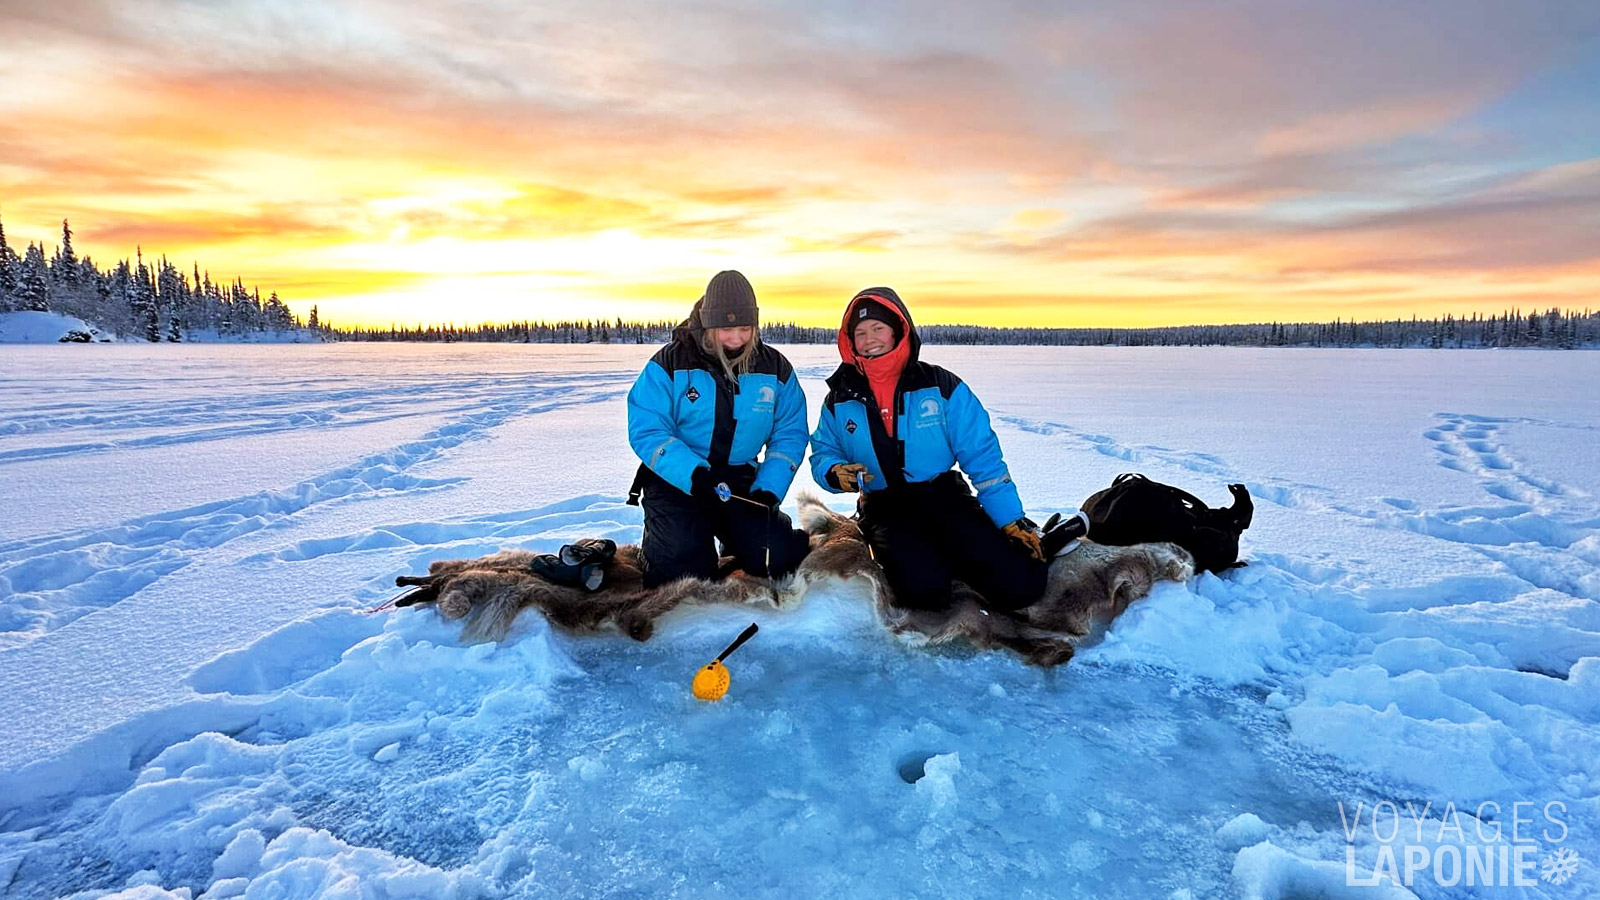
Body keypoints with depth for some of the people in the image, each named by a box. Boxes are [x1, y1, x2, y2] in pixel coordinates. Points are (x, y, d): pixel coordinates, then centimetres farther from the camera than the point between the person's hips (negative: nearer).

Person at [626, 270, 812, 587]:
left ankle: (733, 541, 22)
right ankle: (658, 539, 15)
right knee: (685, 567, -21)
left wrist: (768, 489, -14)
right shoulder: (669, 364, -9)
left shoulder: (776, 369, 1)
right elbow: (646, 432, -14)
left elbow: (789, 436, 2)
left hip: (741, 482, 3)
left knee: (777, 557, -13)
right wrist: (693, 474, -29)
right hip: (676, 481, -3)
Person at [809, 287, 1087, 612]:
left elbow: (982, 455, -2)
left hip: (945, 497, 0)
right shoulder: (840, 399, 3)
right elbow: (822, 453, 12)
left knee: (1017, 585, -19)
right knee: (924, 589, -31)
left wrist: (1012, 521, -6)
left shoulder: (941, 386, -3)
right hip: (886, 509, 1)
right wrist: (834, 473, -13)